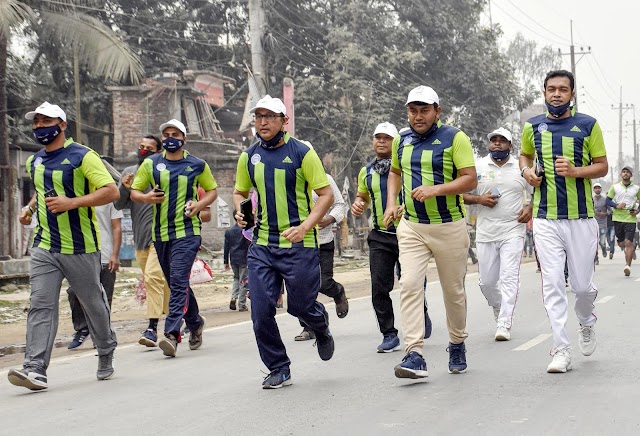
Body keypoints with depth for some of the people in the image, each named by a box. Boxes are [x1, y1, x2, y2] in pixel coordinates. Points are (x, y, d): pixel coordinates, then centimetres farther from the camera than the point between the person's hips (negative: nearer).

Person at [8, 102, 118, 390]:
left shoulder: (82, 156, -8)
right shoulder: (34, 162, 14)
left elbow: (111, 191, -15)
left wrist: (71, 203, -24)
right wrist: (31, 208, 13)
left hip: (81, 247, -5)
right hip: (44, 247, 5)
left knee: (93, 303, 9)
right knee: (40, 305, -8)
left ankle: (106, 355, 31)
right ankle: (35, 369, -15)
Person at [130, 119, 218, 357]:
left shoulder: (198, 165, 4)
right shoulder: (150, 164, 8)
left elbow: (212, 190, 15)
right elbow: (134, 192, 12)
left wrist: (200, 203, -6)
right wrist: (146, 197, -11)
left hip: (187, 232, -4)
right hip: (160, 233, 4)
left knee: (179, 281, -16)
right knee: (177, 283, 13)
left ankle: (172, 334, -21)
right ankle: (195, 322, 34)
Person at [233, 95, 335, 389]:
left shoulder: (302, 153, -6)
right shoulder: (249, 157, 7)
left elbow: (326, 194, -6)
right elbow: (240, 192, 22)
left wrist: (305, 227, -19)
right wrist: (240, 211, -1)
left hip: (299, 244, -4)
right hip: (262, 246, 4)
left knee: (300, 306, 5)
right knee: (261, 310, -3)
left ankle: (321, 329, 41)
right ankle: (279, 369, 13)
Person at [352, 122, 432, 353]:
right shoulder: (366, 172, 10)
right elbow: (362, 195, 27)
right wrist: (358, 204, 4)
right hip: (380, 236, 3)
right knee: (379, 288, -4)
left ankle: (422, 314, 35)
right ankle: (389, 335, 5)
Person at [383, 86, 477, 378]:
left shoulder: (455, 138, -6)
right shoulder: (401, 141, 9)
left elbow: (470, 179, -11)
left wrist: (436, 189, -24)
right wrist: (391, 203, 11)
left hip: (450, 227, -3)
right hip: (411, 227, 3)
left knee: (453, 291, 9)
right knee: (410, 285, -13)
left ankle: (457, 345, 32)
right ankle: (414, 356, -17)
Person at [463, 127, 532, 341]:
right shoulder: (478, 166, 5)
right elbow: (463, 194, 8)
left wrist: (530, 208, -3)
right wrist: (479, 199, -10)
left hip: (513, 232, -2)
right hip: (485, 233, 2)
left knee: (509, 278, -12)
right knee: (487, 282, 7)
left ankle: (504, 325, -12)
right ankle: (500, 310, 35)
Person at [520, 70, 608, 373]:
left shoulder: (588, 125, 0)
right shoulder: (532, 127, 6)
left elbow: (602, 166, 3)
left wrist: (575, 171, -15)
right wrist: (527, 171, 2)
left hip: (581, 217, -1)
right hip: (546, 219, 1)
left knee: (582, 285, 4)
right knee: (552, 285, -6)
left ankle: (586, 321, 38)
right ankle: (561, 350, -2)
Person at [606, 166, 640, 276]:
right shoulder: (615, 187, 5)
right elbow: (608, 200, 6)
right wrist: (616, 206, -12)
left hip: (631, 218, -2)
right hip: (617, 218, 2)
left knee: (629, 243, -12)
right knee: (621, 243, 9)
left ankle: (628, 265, -11)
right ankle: (631, 250, 41)